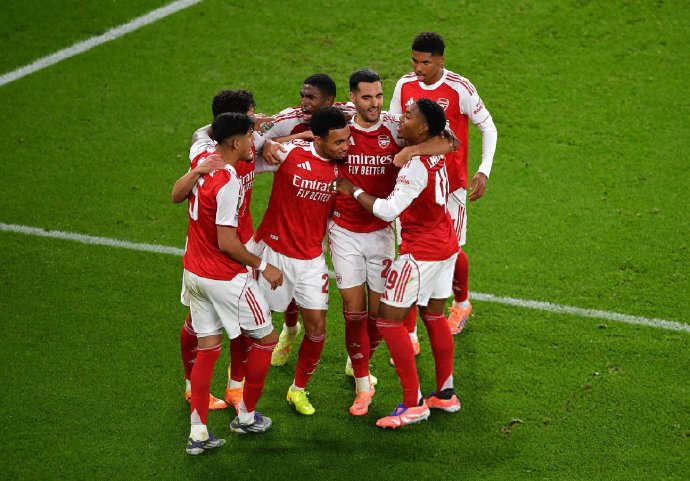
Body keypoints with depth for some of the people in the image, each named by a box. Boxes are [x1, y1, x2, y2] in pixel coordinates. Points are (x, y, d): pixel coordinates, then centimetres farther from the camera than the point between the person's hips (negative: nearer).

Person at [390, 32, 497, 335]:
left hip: (450, 184, -3)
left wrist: (484, 172, -11)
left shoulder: (460, 89, -14)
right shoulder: (405, 85, -2)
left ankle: (461, 304, 41)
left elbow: (488, 127, -4)